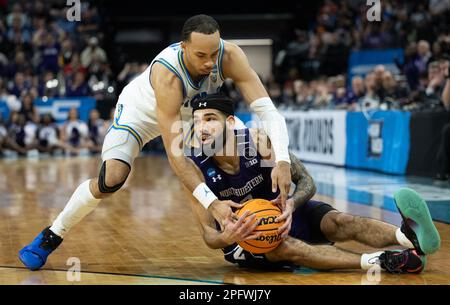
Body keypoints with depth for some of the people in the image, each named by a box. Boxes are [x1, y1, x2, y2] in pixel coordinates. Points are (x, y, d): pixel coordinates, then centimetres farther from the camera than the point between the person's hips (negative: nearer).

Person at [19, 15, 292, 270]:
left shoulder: (230, 56, -34)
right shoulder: (167, 75, -43)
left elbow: (268, 110, -35)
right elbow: (175, 154, -43)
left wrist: (282, 161, -51)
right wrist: (211, 202, -50)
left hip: (191, 111, 5)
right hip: (141, 109, -5)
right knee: (111, 180, -24)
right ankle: (51, 236, -2)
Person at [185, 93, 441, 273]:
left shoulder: (260, 140, -18)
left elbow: (307, 182, -12)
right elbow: (209, 234, -18)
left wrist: (291, 204, -35)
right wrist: (225, 239, -43)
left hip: (284, 211, 2)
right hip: (241, 233, -2)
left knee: (338, 222, -27)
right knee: (283, 247, -36)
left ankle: (412, 236, -56)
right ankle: (384, 261, -54)